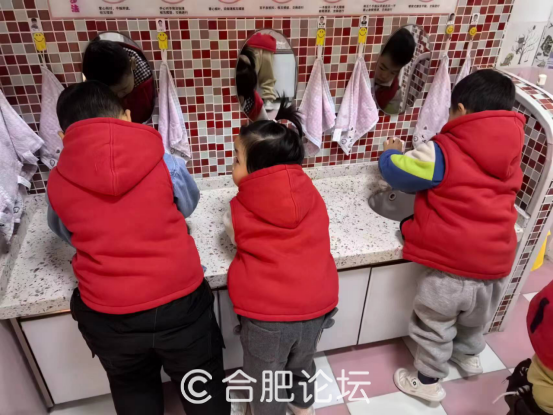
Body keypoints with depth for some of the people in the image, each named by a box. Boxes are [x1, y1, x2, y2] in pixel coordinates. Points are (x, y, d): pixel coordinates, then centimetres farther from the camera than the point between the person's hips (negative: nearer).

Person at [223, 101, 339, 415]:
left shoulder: (240, 211, -9)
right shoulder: (311, 196, -1)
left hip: (267, 315, -4)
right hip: (316, 306, 5)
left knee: (265, 382, 24)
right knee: (302, 365, 33)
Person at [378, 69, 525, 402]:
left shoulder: (444, 152, -16)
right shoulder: (511, 154, 4)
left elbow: (396, 173, -8)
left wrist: (392, 152, 14)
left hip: (452, 266, -6)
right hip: (497, 264, 6)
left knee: (434, 327, 19)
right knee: (476, 320, 33)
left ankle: (429, 382, 38)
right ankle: (469, 354, 60)